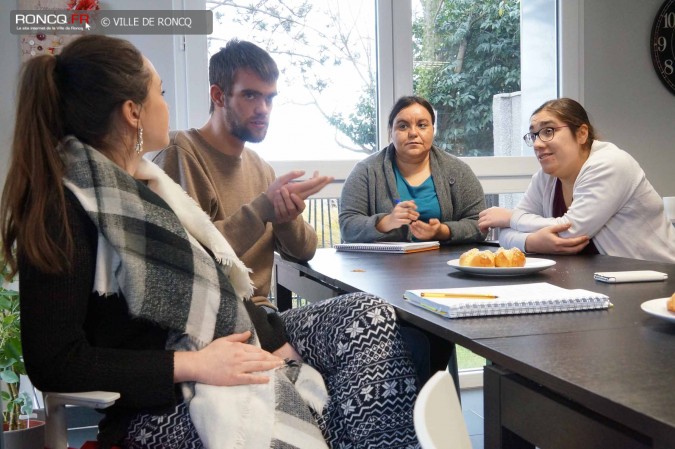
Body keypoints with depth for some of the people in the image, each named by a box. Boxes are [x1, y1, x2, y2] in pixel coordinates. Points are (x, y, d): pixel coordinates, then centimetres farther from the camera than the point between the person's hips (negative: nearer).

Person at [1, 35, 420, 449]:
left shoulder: (146, 183, 13)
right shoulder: (62, 208, -14)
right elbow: (54, 364, -19)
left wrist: (274, 338, -2)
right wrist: (194, 365, -21)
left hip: (233, 357, 9)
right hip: (161, 403, -9)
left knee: (369, 318, -5)